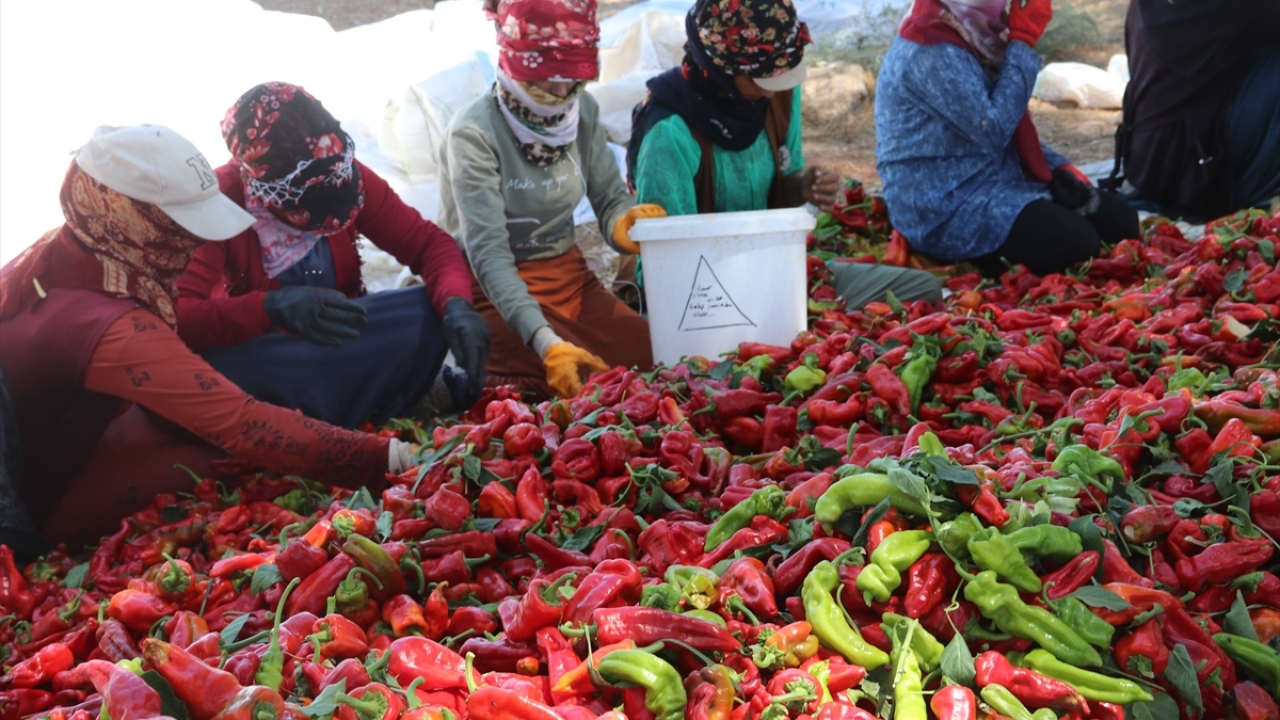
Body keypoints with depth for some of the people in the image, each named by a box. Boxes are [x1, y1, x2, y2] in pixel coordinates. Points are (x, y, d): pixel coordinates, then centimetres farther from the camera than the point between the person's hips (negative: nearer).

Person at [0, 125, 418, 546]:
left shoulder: (52, 258, -9)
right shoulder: (106, 327, -35)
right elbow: (243, 425, -37)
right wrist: (386, 460, -38)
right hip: (42, 503, -8)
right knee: (233, 456, -16)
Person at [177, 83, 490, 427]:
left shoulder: (350, 177, -13)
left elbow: (428, 242, -11)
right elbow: (178, 316, -30)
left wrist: (456, 304, -33)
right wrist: (270, 307, -47)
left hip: (344, 340, 2)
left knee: (428, 315, -26)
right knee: (210, 368, -37)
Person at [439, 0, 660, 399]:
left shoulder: (583, 112, -3)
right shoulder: (474, 131, -20)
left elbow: (610, 197, 1)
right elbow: (488, 255, -27)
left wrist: (625, 222, -26)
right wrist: (546, 341, -40)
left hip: (569, 277, 5)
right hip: (496, 292, -5)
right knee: (583, 384, -25)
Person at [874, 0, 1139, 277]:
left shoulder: (965, 36, 11)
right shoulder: (930, 55, -20)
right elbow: (994, 128, -23)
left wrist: (1058, 166, 7)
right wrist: (1023, 42, -15)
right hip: (948, 208, -10)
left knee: (1122, 221, 4)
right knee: (1077, 244, -25)